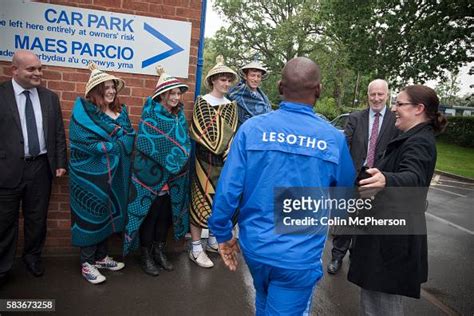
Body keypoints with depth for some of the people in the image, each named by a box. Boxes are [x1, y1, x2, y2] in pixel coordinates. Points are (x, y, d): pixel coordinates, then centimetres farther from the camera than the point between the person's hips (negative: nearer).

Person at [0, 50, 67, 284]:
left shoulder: (50, 97, 7)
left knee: (37, 218, 15)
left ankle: (33, 257, 35)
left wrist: (60, 163, 4)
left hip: (41, 167, 3)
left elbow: (59, 134, 9)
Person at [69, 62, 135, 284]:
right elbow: (85, 143, -19)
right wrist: (113, 146, -14)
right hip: (91, 174, -6)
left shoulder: (120, 111, 9)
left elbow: (130, 138, 2)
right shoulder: (84, 112, -10)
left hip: (115, 174, 6)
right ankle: (87, 263, 17)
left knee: (109, 213, 13)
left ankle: (101, 257, 29)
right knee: (91, 216, 2)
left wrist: (107, 145, -14)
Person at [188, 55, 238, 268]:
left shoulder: (231, 106, 13)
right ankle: (196, 249, 5)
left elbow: (232, 133, 11)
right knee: (201, 200, -3)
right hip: (205, 159, -5)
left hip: (225, 160, 5)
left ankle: (213, 240, 26)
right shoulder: (202, 102, -2)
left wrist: (227, 151, -4)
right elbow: (198, 131, -7)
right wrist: (217, 148, -11)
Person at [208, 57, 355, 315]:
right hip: (299, 256, -2)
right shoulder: (333, 138, -10)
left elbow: (227, 188, -12)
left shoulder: (252, 128, -11)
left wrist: (223, 234, 2)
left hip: (254, 246, 3)